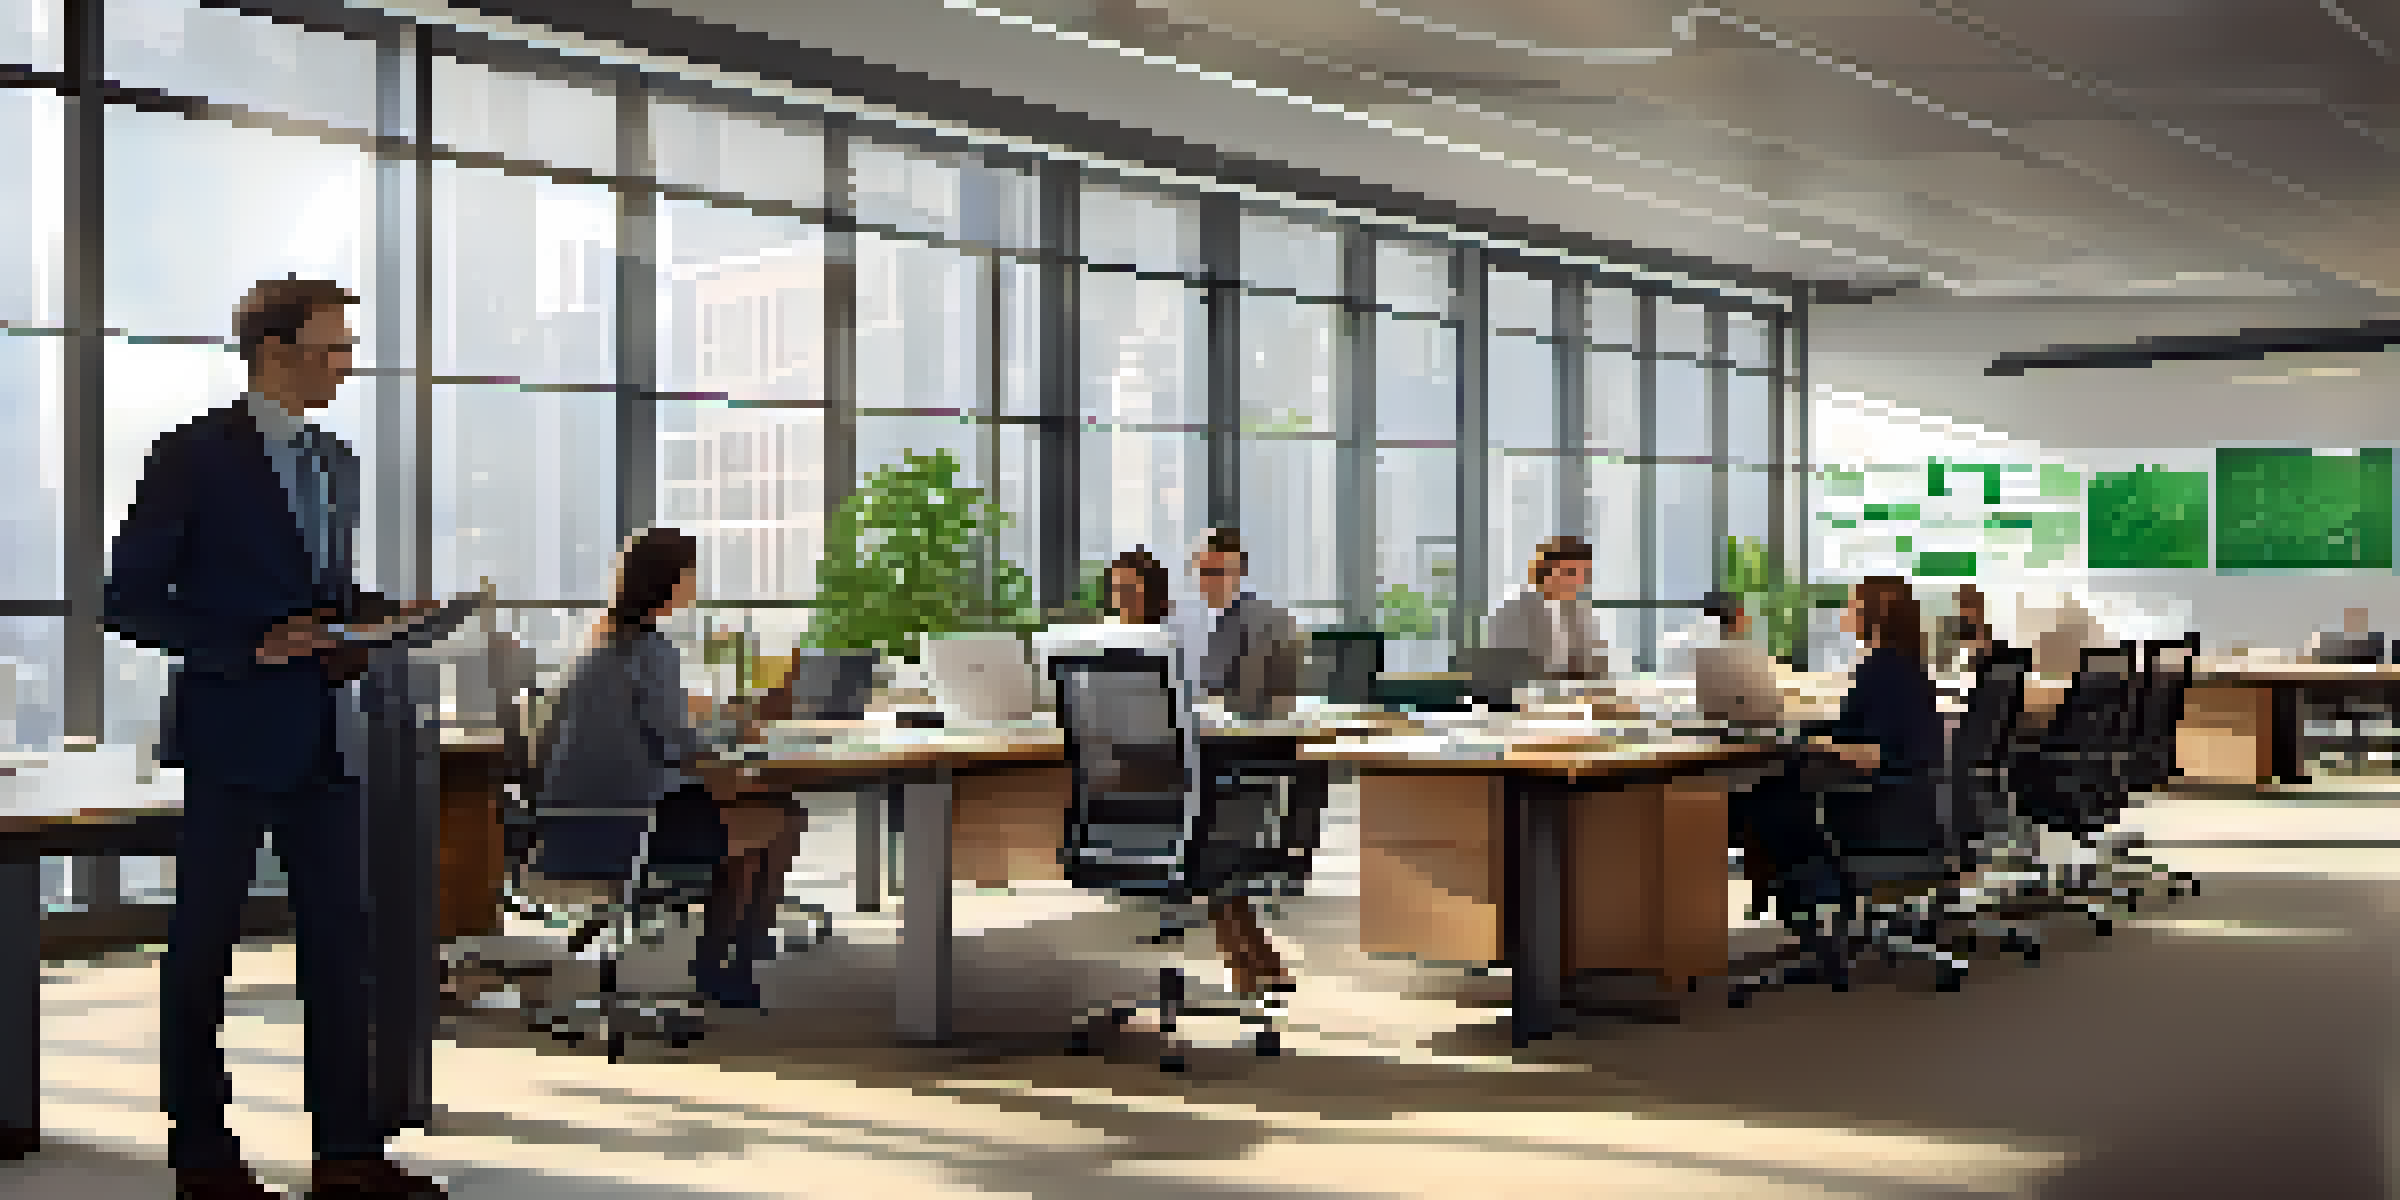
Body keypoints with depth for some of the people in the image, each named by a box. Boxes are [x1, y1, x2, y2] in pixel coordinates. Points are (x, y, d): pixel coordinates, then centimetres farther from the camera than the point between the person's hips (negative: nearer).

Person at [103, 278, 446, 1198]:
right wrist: (252, 646, -19)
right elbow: (128, 599, -9)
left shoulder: (335, 463, 15)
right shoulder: (196, 456, -6)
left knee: (339, 941, 6)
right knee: (203, 946, 5)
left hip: (324, 736, 7)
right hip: (234, 732, -6)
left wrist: (377, 616, 3)